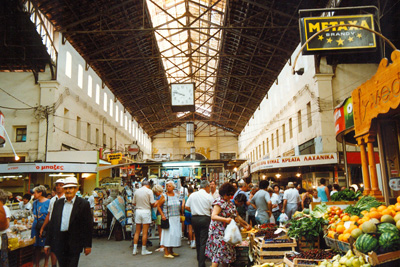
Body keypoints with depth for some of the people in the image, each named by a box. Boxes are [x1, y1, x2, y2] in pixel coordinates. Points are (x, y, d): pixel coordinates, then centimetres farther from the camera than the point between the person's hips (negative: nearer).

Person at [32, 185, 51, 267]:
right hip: (36, 227, 5)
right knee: (36, 247, 9)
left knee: (46, 246, 7)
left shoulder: (49, 202, -9)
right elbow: (34, 214, 19)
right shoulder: (35, 203, 8)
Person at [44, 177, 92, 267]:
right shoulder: (58, 203, 9)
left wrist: (87, 245, -5)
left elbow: (88, 225, -5)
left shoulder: (83, 204, -5)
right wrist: (48, 243, 10)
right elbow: (51, 223, 11)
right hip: (59, 244, 4)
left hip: (74, 244, -4)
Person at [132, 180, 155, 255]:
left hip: (138, 210, 4)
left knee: (137, 232, 11)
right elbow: (152, 203, -10)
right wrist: (151, 206, 12)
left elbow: (133, 203, 10)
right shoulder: (149, 191, -6)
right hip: (146, 211, -4)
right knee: (145, 232, 1)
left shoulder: (137, 191, 7)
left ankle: (135, 249, 14)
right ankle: (144, 250, 7)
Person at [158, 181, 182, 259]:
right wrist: (162, 215, -14)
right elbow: (158, 206, -4)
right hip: (168, 218, -5)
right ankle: (166, 252, 1)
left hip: (176, 218, 5)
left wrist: (179, 215, 9)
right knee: (168, 234, -6)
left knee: (175, 233, 10)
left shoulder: (177, 195, 8)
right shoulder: (164, 196, -6)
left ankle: (171, 251, 22)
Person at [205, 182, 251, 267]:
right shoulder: (219, 202, -14)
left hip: (227, 231, 8)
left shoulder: (229, 202, 13)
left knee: (226, 252, 9)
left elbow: (235, 216, 19)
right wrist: (225, 219, -36)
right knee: (219, 252, -10)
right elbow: (213, 216, -24)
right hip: (219, 232, -8)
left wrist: (246, 225, 19)